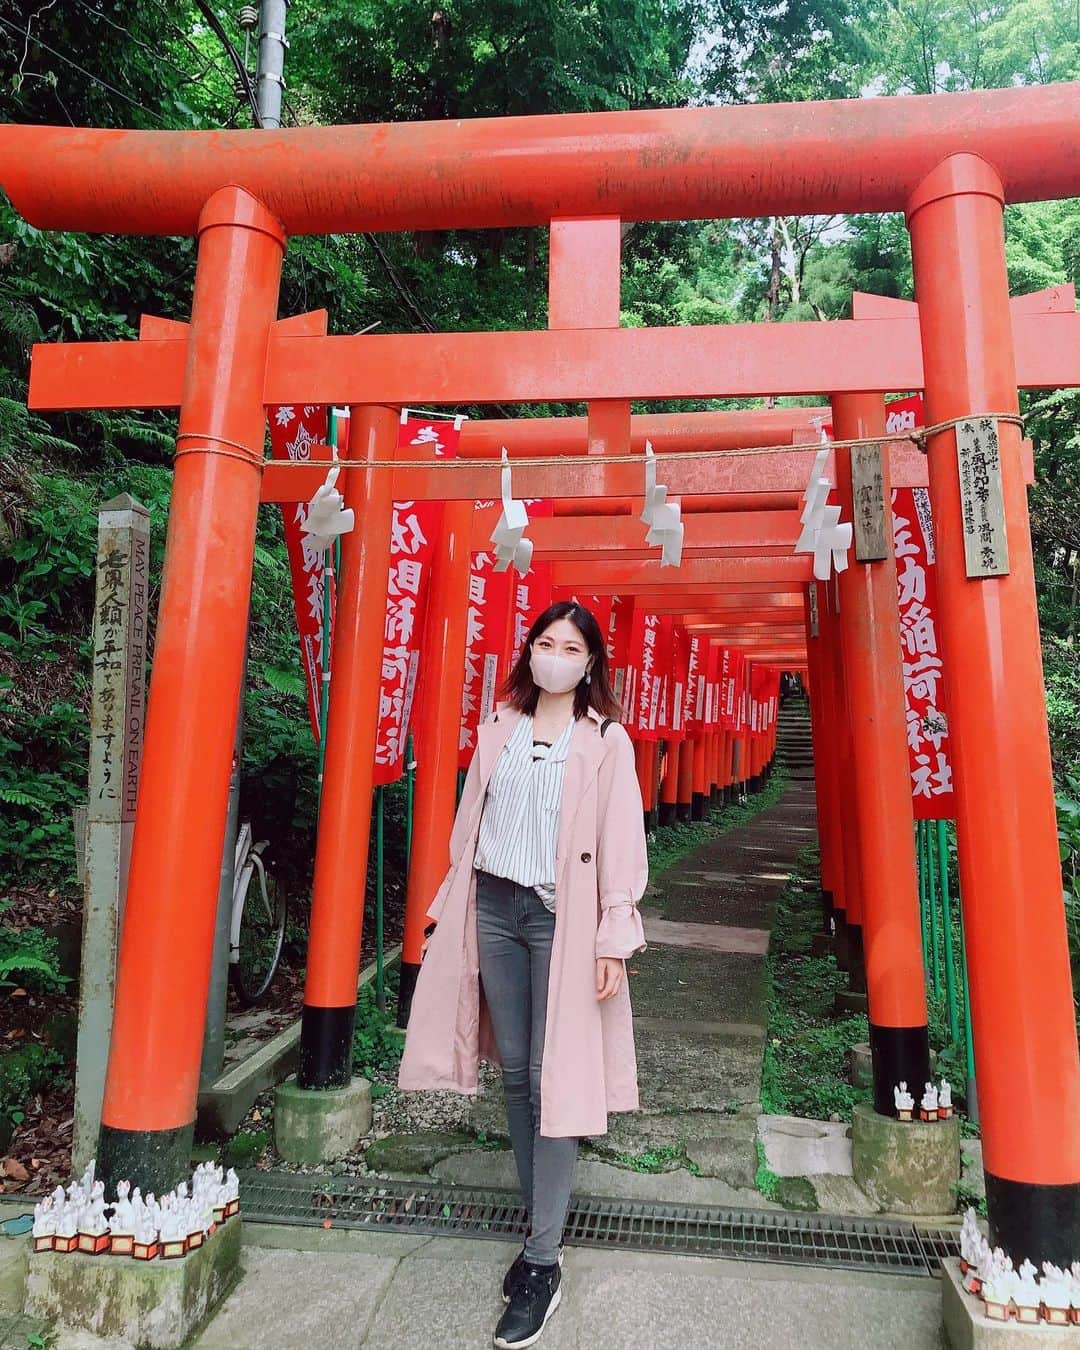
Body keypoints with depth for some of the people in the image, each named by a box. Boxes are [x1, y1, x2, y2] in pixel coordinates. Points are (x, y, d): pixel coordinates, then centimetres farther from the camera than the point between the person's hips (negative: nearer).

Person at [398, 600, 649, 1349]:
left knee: (553, 1079, -2)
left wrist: (614, 937, -10)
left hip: (560, 917, -4)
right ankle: (542, 1222, 29)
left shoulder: (606, 741, -1)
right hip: (494, 907, 4)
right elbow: (470, 823, 11)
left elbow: (622, 846, -5)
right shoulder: (498, 730, 10)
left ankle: (544, 1263, 11)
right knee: (513, 1070, 11)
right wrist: (452, 910, 9)